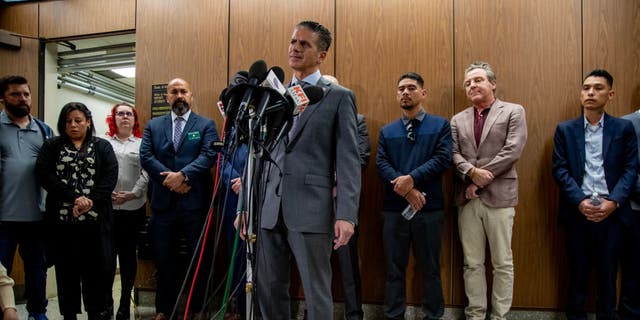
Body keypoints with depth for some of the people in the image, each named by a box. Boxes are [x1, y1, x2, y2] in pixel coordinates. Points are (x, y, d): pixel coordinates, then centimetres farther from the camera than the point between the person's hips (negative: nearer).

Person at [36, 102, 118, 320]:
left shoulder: (102, 146, 11)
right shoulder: (51, 146, 11)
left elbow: (111, 176, -2)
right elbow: (44, 174, -4)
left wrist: (91, 201, -17)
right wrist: (74, 198, -16)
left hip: (95, 218, -1)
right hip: (62, 218, 1)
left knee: (96, 270, 0)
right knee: (66, 270, 6)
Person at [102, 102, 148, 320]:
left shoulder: (142, 144, 8)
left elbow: (146, 173, 0)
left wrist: (133, 193, -11)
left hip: (133, 207, 0)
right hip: (107, 206, 1)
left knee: (128, 254, 5)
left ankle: (125, 302, 14)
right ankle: (106, 300, 17)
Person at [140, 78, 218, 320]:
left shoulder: (206, 125, 6)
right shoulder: (153, 125, 12)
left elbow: (208, 155, -8)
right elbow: (146, 157, 0)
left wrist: (183, 175, -20)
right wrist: (170, 178, -13)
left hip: (195, 202, -2)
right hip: (163, 203, 2)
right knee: (164, 259, 11)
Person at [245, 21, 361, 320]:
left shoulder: (339, 97, 1)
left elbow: (348, 160, -5)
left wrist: (346, 214, -14)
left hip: (311, 209, -4)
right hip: (269, 208, 5)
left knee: (316, 293, 4)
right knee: (268, 289, 12)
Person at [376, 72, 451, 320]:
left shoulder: (440, 125, 5)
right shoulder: (387, 131, 12)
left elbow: (443, 158, -7)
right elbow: (381, 164, 0)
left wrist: (411, 178, -17)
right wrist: (406, 190, -15)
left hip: (430, 207, -2)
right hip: (394, 207, 2)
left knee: (430, 268, 8)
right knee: (394, 268, 8)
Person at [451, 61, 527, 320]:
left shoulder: (514, 112, 3)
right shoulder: (458, 120, 14)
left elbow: (512, 151, -9)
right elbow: (453, 154, 5)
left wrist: (480, 180, -12)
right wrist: (471, 171, -16)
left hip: (499, 196, -3)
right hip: (467, 198, 4)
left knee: (502, 263, 4)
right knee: (472, 263, 8)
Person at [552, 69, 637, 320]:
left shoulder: (624, 128, 6)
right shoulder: (565, 129, 6)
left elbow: (631, 168, 1)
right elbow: (560, 169, 0)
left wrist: (614, 202, -12)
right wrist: (580, 201, -12)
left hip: (611, 211, 0)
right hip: (577, 211, 0)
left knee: (608, 271, 7)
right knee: (578, 271, 8)